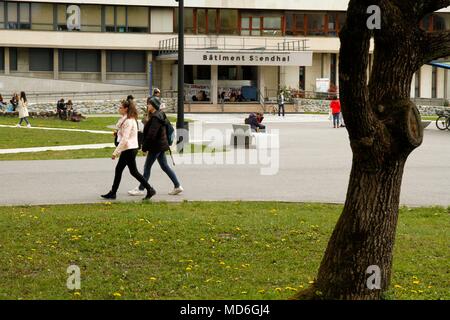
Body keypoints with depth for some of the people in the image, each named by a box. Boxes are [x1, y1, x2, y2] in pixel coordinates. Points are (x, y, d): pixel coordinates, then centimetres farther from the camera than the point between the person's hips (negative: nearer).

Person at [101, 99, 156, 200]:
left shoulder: (128, 121, -19)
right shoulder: (125, 119, 12)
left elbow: (125, 139, -23)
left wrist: (115, 152, -21)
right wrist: (119, 151, 16)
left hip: (130, 149, -10)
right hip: (127, 149, 10)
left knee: (133, 171, -3)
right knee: (118, 169, 12)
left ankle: (150, 190, 2)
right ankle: (113, 193, 17)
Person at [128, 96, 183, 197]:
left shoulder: (155, 118, -20)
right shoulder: (160, 115, 12)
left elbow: (151, 134, -24)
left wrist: (144, 147, -17)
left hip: (156, 146, -10)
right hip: (161, 145, 10)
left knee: (147, 167, -1)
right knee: (165, 166, 14)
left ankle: (140, 189, 7)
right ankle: (177, 186, 14)